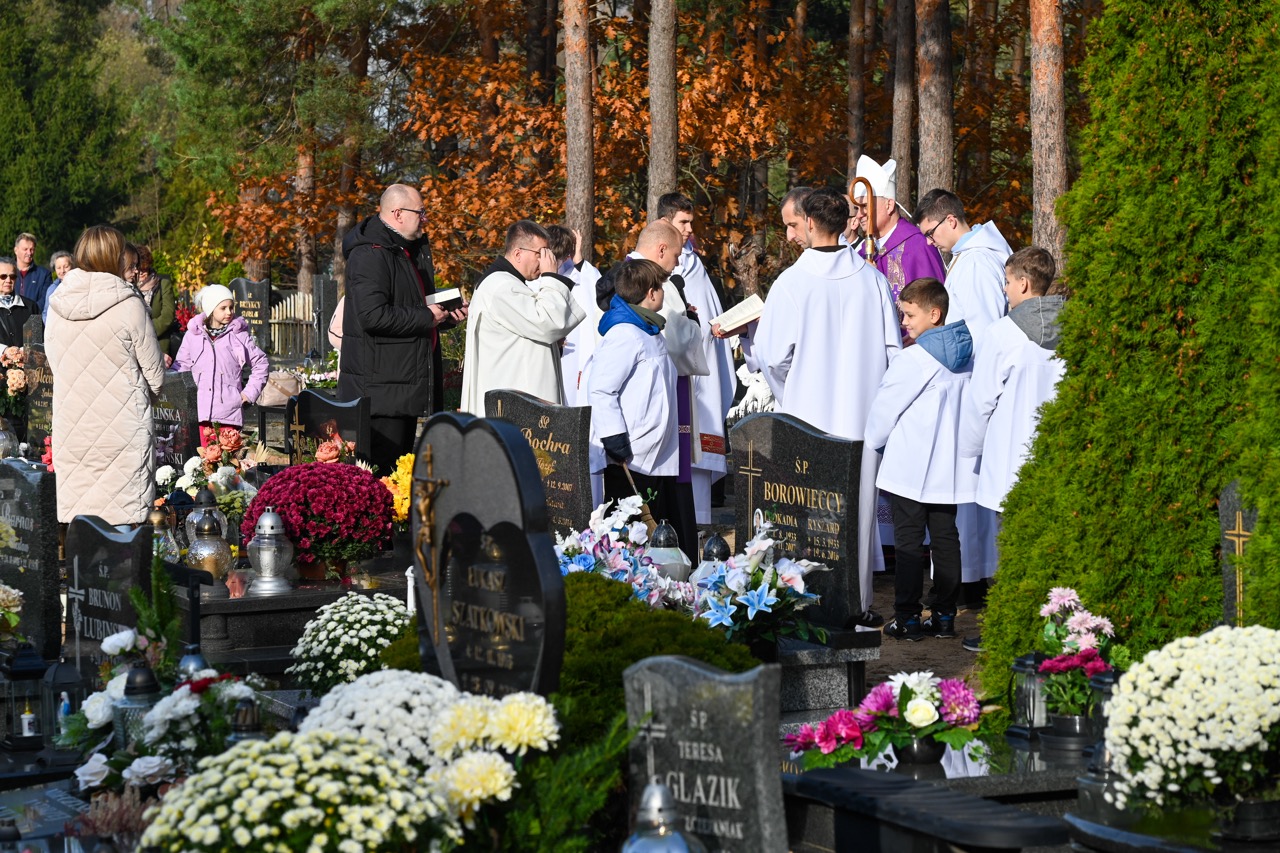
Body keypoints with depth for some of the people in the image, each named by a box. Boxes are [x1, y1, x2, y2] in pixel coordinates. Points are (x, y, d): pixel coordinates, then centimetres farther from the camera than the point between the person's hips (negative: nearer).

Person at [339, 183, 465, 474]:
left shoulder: (413, 249, 17)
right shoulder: (371, 255, -16)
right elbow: (372, 315, -28)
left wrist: (447, 313, 11)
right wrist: (426, 317, -18)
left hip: (406, 382, 11)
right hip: (379, 385, -11)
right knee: (380, 465, -11)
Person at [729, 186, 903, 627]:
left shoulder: (792, 282, -11)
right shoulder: (872, 278, -1)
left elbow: (772, 355, -9)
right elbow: (892, 350, 4)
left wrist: (746, 334, 11)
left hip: (810, 413, -3)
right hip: (861, 409, 3)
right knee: (858, 499, 9)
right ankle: (858, 602, 13)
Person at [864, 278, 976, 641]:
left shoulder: (912, 360, -16)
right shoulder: (968, 354, 4)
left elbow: (884, 409, -7)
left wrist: (872, 441, 11)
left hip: (911, 467, -6)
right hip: (951, 467, 6)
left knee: (909, 540, 0)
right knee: (945, 537, 10)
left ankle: (907, 618, 2)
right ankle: (944, 615, 12)